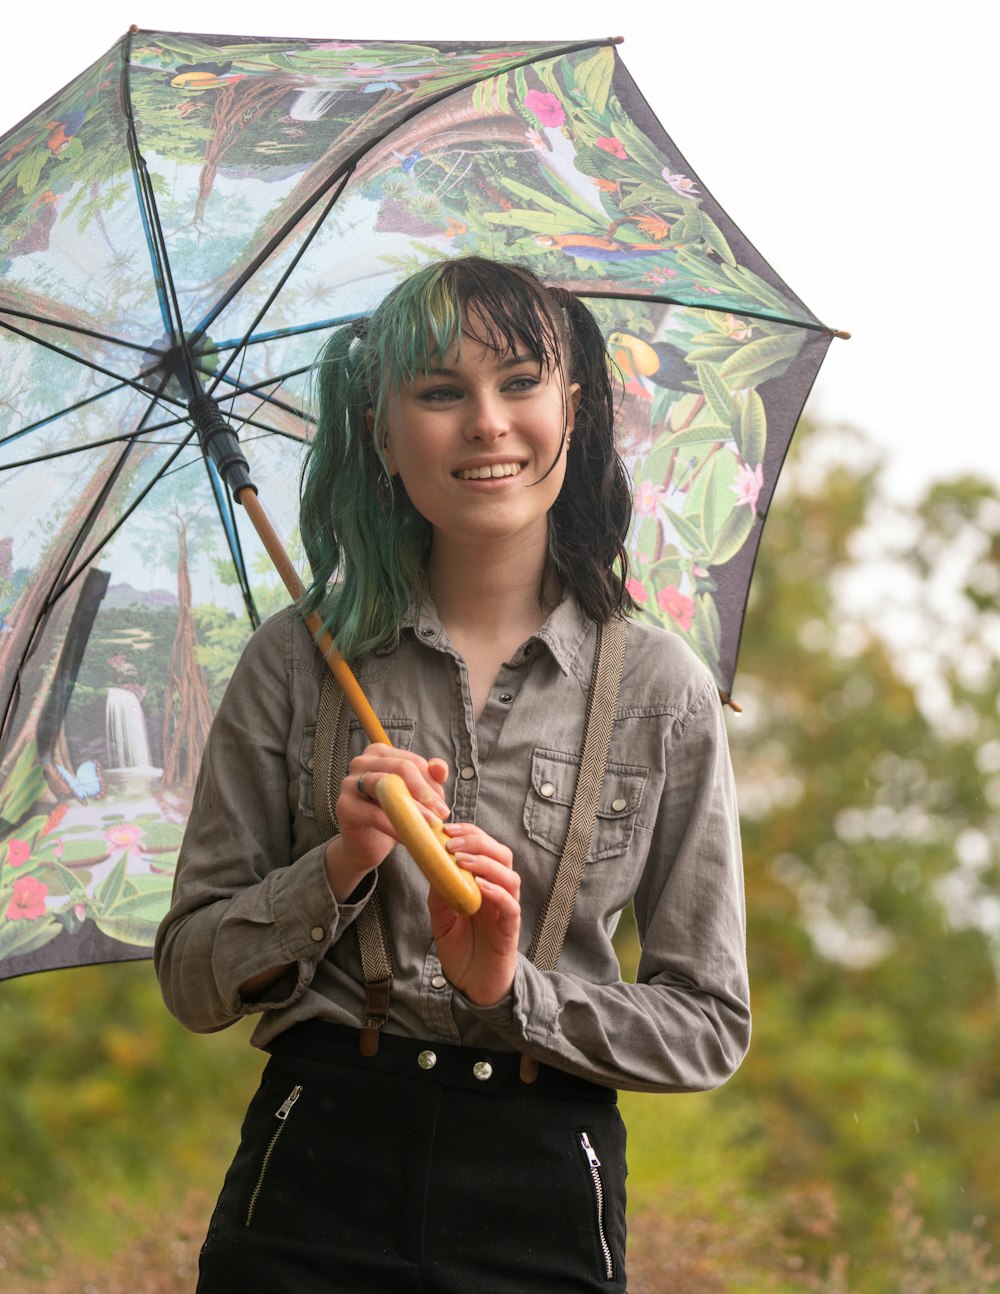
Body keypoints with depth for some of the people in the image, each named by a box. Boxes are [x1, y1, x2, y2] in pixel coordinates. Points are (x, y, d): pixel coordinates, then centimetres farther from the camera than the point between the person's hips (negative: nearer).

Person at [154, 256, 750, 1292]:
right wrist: (338, 870, -14)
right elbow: (192, 983, 2)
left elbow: (710, 1025, 2)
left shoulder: (661, 691, 1)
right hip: (313, 1186, 0)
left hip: (544, 1205, 0)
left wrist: (516, 989, -13)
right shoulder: (299, 662, 1)